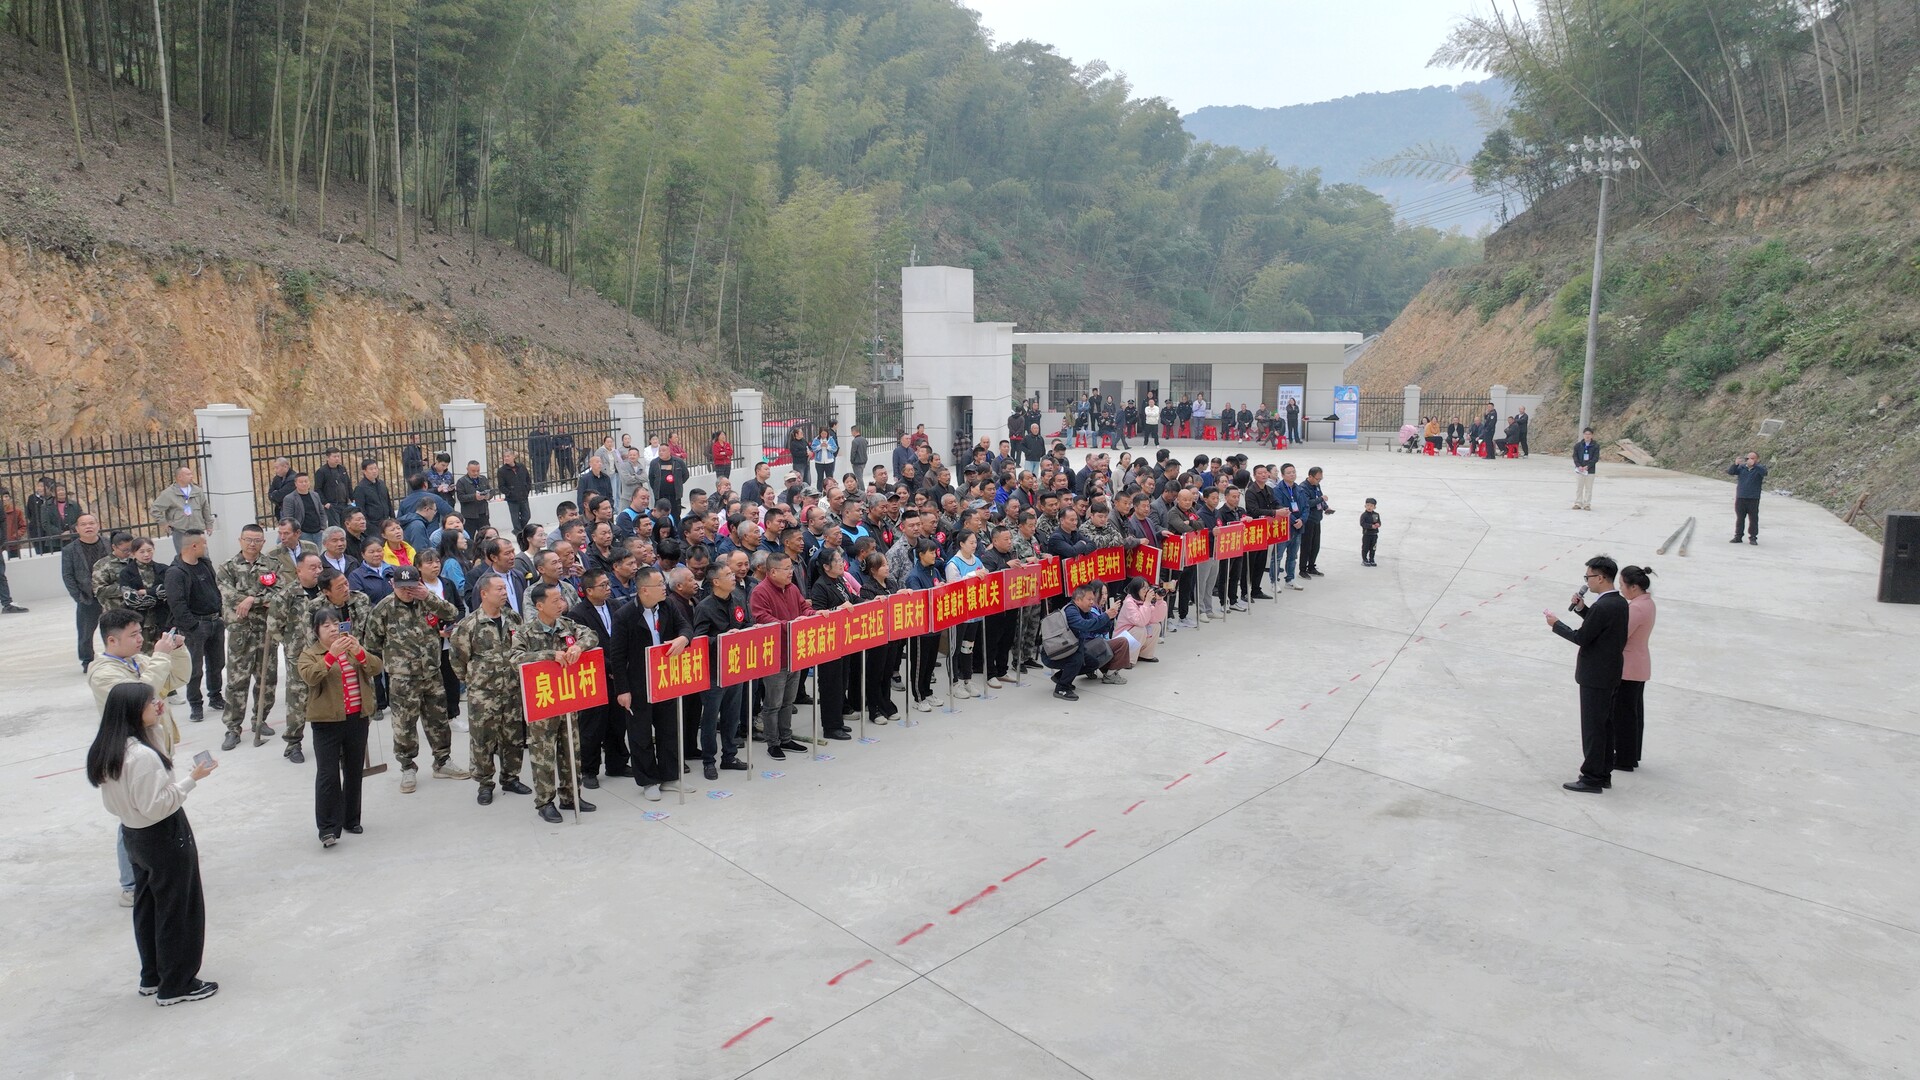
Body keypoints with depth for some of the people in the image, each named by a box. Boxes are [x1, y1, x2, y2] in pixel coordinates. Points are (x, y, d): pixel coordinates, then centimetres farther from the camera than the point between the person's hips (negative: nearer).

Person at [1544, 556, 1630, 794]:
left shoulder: (1602, 607, -23)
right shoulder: (1620, 603, 6)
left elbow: (1581, 638, -18)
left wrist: (1556, 624, -5)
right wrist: (1582, 609, 8)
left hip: (1595, 677, -10)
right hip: (1610, 674, 10)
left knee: (1592, 728, -2)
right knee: (1605, 726, 16)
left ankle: (1592, 778, 4)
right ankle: (1604, 774, 25)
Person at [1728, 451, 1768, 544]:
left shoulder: (1759, 468, 1)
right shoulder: (1741, 467, 8)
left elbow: (1764, 472, -20)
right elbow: (1730, 472, -3)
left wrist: (1754, 465, -32)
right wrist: (1735, 464, -20)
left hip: (1753, 499, -2)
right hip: (1740, 497, 2)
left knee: (1753, 519, 0)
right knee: (1739, 518, 9)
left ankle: (1753, 537, 7)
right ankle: (1738, 536, 16)